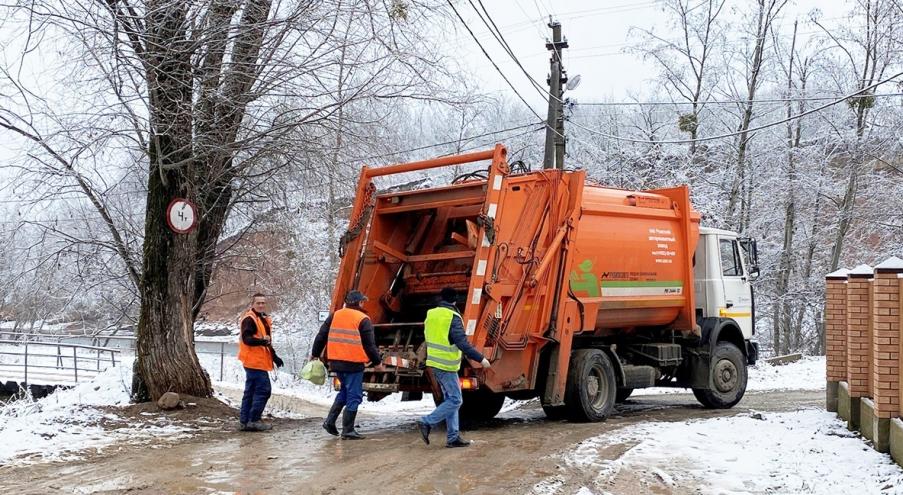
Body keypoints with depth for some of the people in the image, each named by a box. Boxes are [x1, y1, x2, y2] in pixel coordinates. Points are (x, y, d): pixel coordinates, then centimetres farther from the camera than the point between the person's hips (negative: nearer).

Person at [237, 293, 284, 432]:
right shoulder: (249, 319, -11)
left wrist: (274, 356, 28)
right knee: (263, 390, -12)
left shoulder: (264, 319, 20)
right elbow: (246, 338, -23)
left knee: (250, 391, 10)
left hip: (259, 361, 10)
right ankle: (254, 420, -10)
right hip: (254, 361, -10)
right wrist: (262, 341, -36)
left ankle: (244, 421, 14)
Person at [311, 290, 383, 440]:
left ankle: (330, 421, 15)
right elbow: (370, 344, -6)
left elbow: (321, 336, 11)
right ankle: (348, 430, 3)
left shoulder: (335, 316, 8)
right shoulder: (363, 320, -7)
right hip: (354, 364, -6)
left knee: (345, 391, 24)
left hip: (335, 361, 6)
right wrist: (377, 361, 6)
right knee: (354, 396, 3)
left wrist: (315, 354, 23)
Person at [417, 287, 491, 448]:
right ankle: (427, 422, -7)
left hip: (434, 362, 8)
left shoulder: (431, 315, 8)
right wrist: (481, 359, -15)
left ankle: (453, 437, 10)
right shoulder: (453, 318, -15)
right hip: (446, 365, -8)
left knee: (450, 398, 12)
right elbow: (462, 343, -20)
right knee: (455, 400, -3)